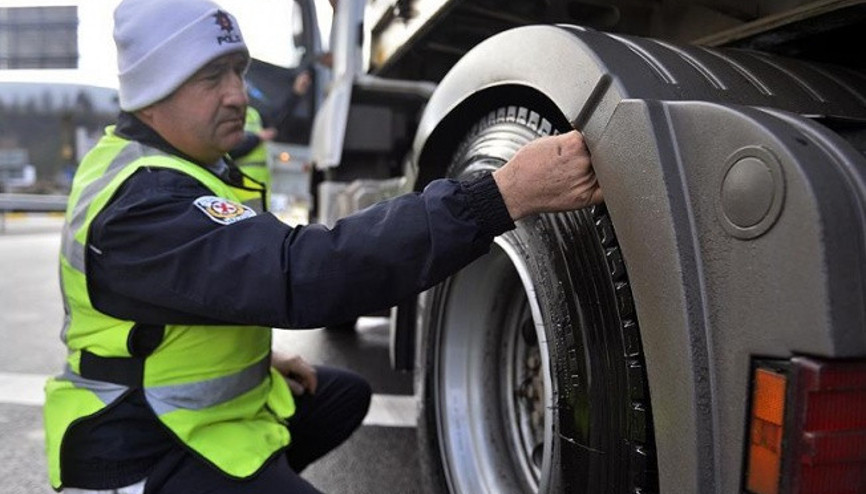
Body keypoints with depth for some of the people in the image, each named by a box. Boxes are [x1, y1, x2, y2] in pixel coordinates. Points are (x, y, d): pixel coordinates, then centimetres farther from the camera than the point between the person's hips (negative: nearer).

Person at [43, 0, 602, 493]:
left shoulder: (151, 161, 4)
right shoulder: (140, 202, -29)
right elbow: (301, 273, -43)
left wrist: (257, 353, 3)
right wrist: (504, 196, -47)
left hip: (195, 403, 9)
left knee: (344, 394, 16)